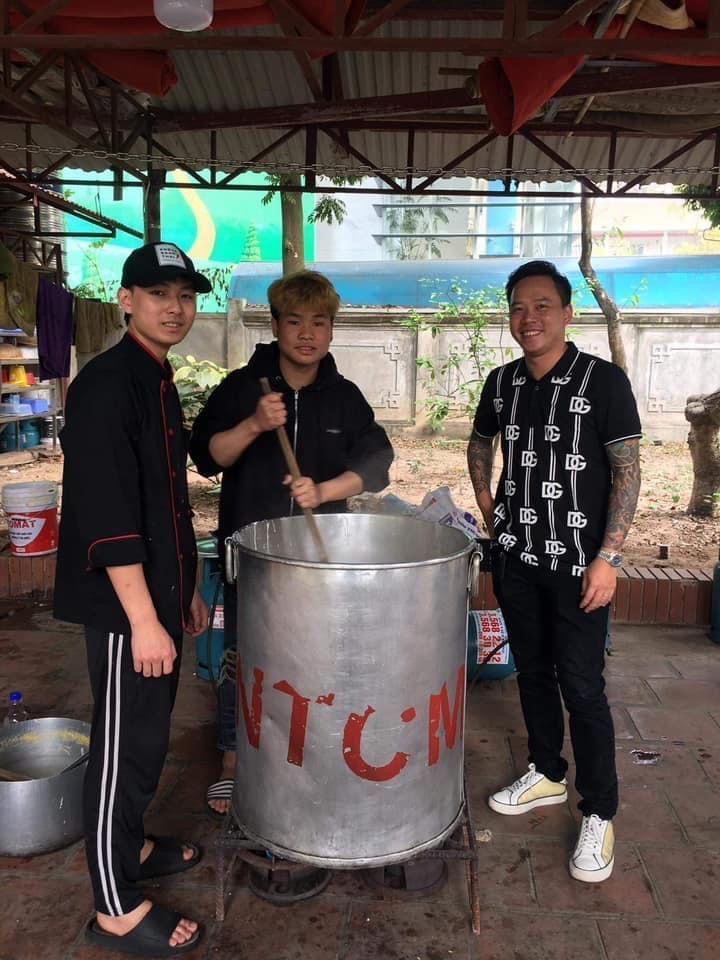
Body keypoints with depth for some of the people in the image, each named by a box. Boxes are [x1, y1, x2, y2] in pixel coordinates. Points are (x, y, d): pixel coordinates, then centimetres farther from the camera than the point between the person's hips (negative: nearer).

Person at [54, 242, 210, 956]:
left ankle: (130, 846, 40)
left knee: (147, 733, 21)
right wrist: (143, 621, -23)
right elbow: (107, 514, -24)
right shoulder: (106, 383, -17)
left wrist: (187, 589, 19)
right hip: (122, 603, -9)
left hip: (157, 593, 9)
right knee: (125, 744, 3)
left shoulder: (159, 381, 12)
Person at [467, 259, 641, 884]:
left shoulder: (604, 381, -10)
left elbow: (628, 471, -10)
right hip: (516, 557, 5)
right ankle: (547, 775, 36)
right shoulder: (502, 383, 4)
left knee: (582, 686, 0)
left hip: (578, 562, -5)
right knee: (532, 672, 16)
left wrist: (609, 557, -15)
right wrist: (487, 504, 9)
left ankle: (600, 814, 17)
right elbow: (480, 443, 22)